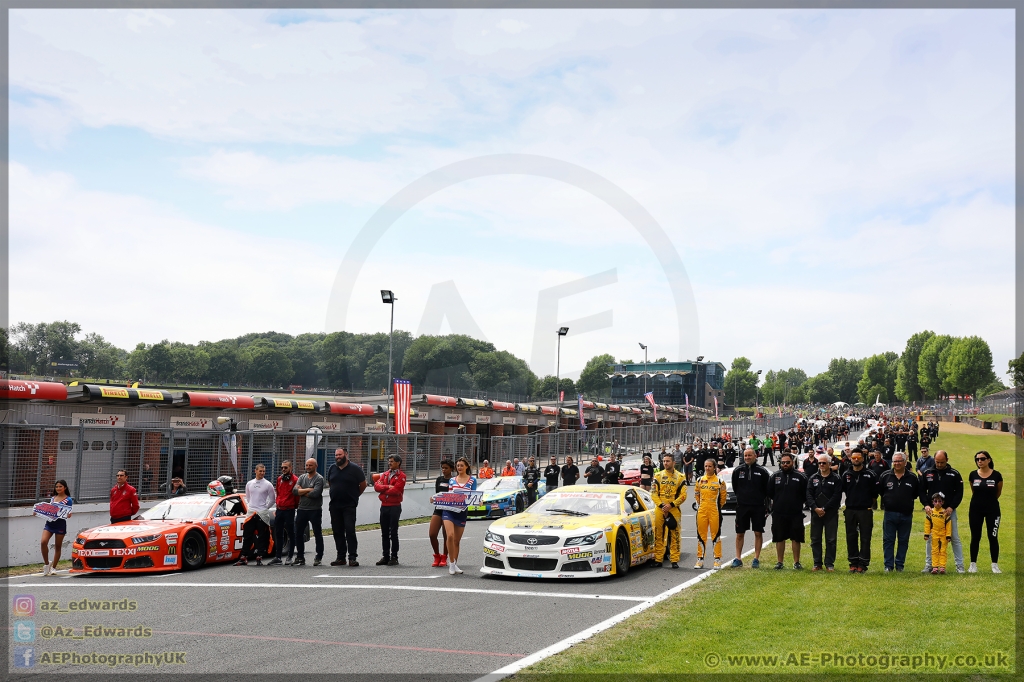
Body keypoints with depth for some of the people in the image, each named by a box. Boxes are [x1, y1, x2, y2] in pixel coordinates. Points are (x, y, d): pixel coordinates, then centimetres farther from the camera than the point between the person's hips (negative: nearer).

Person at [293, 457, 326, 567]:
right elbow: (294, 491, -2)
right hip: (302, 509, 6)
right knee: (298, 534, 8)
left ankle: (318, 557, 10)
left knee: (318, 534, 2)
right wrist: (308, 490, -13)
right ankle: (300, 557, 18)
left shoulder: (319, 479, -6)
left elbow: (315, 493, -20)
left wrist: (302, 492, -7)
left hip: (315, 510, -6)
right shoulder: (302, 477, 12)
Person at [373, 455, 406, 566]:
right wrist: (388, 487, -13)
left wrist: (383, 490, -4)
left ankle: (394, 557, 4)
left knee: (393, 533, -2)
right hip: (384, 506, 6)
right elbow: (376, 486, 2)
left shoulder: (401, 475, -5)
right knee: (384, 533, 9)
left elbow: (396, 490, -17)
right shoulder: (385, 474, 15)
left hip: (395, 507, -6)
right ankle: (385, 556, 15)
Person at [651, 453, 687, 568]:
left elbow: (683, 495, 0)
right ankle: (658, 559, 8)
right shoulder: (658, 476, 8)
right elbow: (653, 493, 3)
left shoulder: (680, 477, 5)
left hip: (674, 510, -1)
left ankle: (674, 560, 5)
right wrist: (661, 505, -10)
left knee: (675, 536, -1)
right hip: (659, 510, 1)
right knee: (658, 535, 2)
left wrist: (671, 505, -11)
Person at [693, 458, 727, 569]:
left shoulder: (720, 481, -2)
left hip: (715, 512, -3)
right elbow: (696, 494, 20)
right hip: (702, 511, 3)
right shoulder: (700, 480, 8)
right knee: (701, 535, 6)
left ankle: (717, 560, 7)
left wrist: (717, 507, 6)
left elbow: (723, 497, 5)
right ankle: (700, 559, 13)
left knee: (716, 534, 0)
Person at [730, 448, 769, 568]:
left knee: (758, 533, 3)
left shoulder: (762, 471, -2)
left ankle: (756, 559, 11)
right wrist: (741, 497, 9)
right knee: (740, 533, 4)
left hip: (758, 507, -1)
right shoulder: (738, 471, 2)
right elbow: (735, 487, 13)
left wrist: (766, 506, -1)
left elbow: (767, 490, 1)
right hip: (742, 506, 1)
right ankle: (738, 559, 10)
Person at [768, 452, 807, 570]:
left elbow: (806, 495, 5)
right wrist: (777, 502, 10)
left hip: (796, 514, -1)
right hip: (778, 513, 1)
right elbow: (769, 494, 12)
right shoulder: (775, 476, 5)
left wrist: (799, 504, 1)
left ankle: (796, 562, 13)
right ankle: (779, 562, 15)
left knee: (796, 538, 3)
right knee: (779, 538, 6)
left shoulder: (800, 477, 1)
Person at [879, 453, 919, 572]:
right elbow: (877, 491, 12)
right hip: (889, 514, 0)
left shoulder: (912, 478, 2)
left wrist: (910, 501, 8)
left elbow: (918, 493, 14)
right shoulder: (885, 476, 2)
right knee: (888, 540, 1)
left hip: (906, 515, 0)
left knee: (903, 541, 7)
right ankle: (889, 565, 7)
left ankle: (899, 565, 17)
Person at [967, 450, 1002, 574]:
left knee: (993, 537, 3)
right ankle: (973, 564, 14)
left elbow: (998, 493, 7)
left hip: (992, 509, -1)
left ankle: (995, 565, 12)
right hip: (976, 509, 2)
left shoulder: (996, 475, -8)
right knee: (975, 537, 6)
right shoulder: (973, 475, -3)